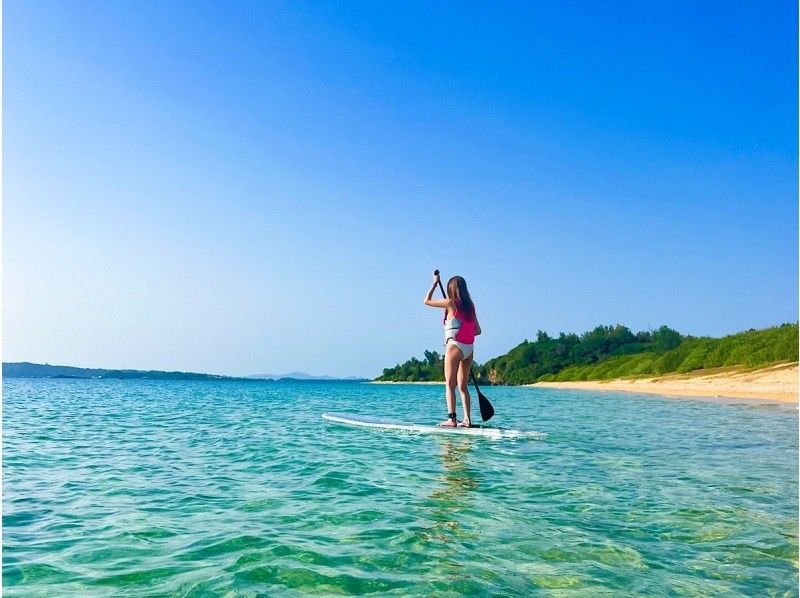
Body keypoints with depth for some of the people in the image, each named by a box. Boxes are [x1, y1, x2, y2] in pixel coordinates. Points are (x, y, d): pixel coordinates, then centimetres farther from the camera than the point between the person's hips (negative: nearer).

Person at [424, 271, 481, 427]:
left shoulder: (450, 303, -6)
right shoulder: (470, 305, 11)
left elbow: (427, 301, 7)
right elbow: (477, 330, 14)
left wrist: (435, 283, 15)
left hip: (454, 347, -6)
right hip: (469, 349, 6)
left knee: (450, 385, -3)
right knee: (463, 386, 12)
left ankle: (451, 419, -8)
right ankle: (467, 419, 9)